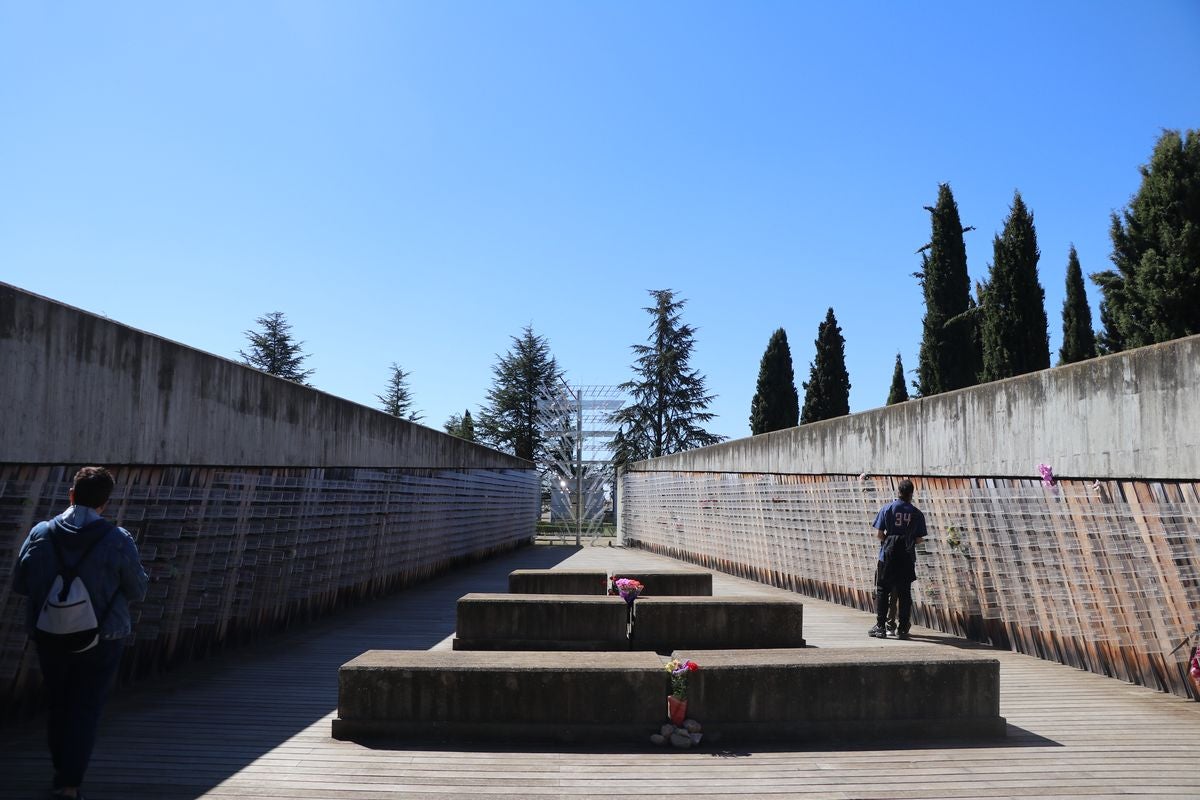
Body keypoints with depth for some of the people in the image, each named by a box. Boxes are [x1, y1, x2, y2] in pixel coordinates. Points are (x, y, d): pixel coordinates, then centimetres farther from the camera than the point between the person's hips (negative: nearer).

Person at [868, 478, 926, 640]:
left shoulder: (887, 509, -4)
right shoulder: (917, 513, 1)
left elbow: (878, 534, -7)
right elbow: (919, 538, 0)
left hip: (888, 556, -1)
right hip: (907, 558, 2)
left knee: (882, 591, 6)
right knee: (904, 593, 9)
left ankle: (880, 627, 5)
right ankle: (902, 629, 10)